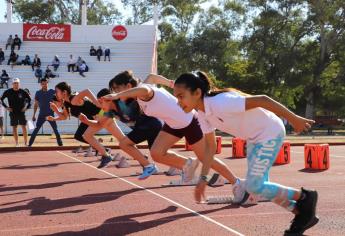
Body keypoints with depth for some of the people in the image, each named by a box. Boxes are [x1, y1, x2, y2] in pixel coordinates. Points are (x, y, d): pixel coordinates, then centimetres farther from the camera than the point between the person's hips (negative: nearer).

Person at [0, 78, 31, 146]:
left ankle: (26, 142, 3)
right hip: (13, 113, 1)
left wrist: (27, 107, -3)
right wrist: (6, 107, -1)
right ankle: (17, 143, 10)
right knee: (14, 128, 4)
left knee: (24, 127, -4)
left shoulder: (23, 92, -3)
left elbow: (30, 99, 8)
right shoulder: (8, 92, -1)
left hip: (21, 112, -1)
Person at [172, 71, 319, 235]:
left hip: (270, 132, -9)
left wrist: (294, 119, -26)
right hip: (254, 137, 9)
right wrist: (203, 178, 0)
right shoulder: (202, 113, -6)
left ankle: (304, 197, 7)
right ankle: (302, 215, 26)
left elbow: (262, 100, -32)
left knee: (254, 186, -12)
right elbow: (210, 145, 5)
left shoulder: (221, 103, -33)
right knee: (258, 185, 12)